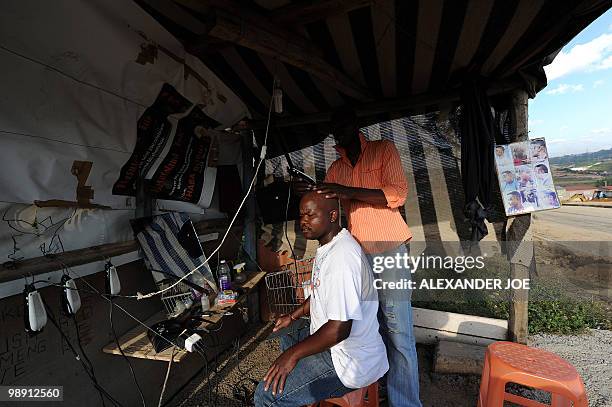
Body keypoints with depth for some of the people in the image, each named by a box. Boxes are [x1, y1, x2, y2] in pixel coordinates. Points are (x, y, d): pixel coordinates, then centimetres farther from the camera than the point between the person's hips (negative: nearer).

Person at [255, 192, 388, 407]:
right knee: (287, 341, 30)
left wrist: (294, 354, -21)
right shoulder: (328, 246, 4)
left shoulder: (342, 257, -31)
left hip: (351, 363, -10)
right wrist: (293, 316, 20)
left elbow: (339, 328, -31)